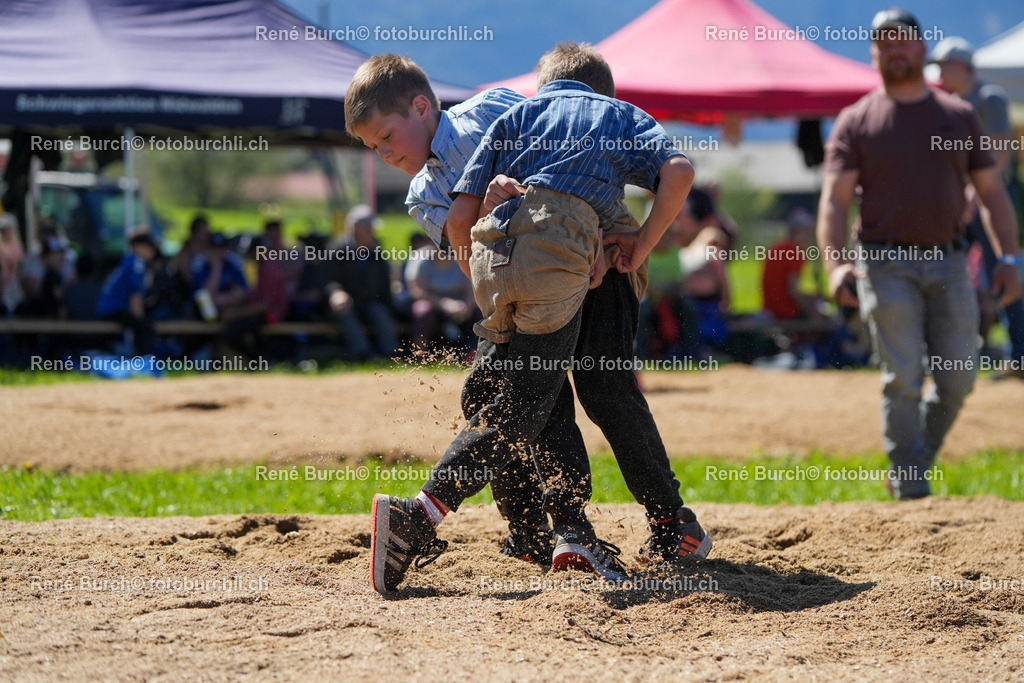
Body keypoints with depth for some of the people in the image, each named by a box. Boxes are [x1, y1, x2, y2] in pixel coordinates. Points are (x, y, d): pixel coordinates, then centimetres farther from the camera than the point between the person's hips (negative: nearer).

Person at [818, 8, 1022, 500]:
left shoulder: (959, 116, 13)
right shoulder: (856, 122, 3)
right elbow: (835, 198, -6)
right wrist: (835, 263, -21)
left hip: (948, 263, 3)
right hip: (888, 265, -3)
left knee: (958, 378, 2)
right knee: (903, 379, -8)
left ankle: (918, 458, 24)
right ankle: (909, 482, 2)